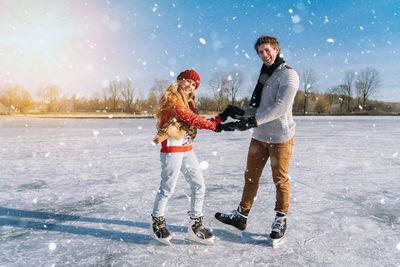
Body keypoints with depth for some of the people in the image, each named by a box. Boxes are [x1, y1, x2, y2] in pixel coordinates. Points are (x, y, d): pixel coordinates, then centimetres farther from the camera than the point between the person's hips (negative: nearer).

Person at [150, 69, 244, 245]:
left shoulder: (188, 103, 18)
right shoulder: (171, 98, -8)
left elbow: (200, 122, 8)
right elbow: (190, 119, -18)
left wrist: (223, 116, 0)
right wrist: (214, 126, -16)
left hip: (187, 150, 8)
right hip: (171, 149, -8)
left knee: (199, 185, 6)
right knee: (167, 188, 0)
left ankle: (195, 225, 18)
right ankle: (157, 223, 21)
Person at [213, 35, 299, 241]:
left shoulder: (288, 75, -10)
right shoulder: (264, 75, 15)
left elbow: (280, 107, -23)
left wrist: (253, 121, -29)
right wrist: (241, 116, -2)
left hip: (280, 137, -7)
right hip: (259, 136, 7)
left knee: (280, 179, 6)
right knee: (251, 176, 10)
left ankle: (280, 220, 24)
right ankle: (240, 217, 20)